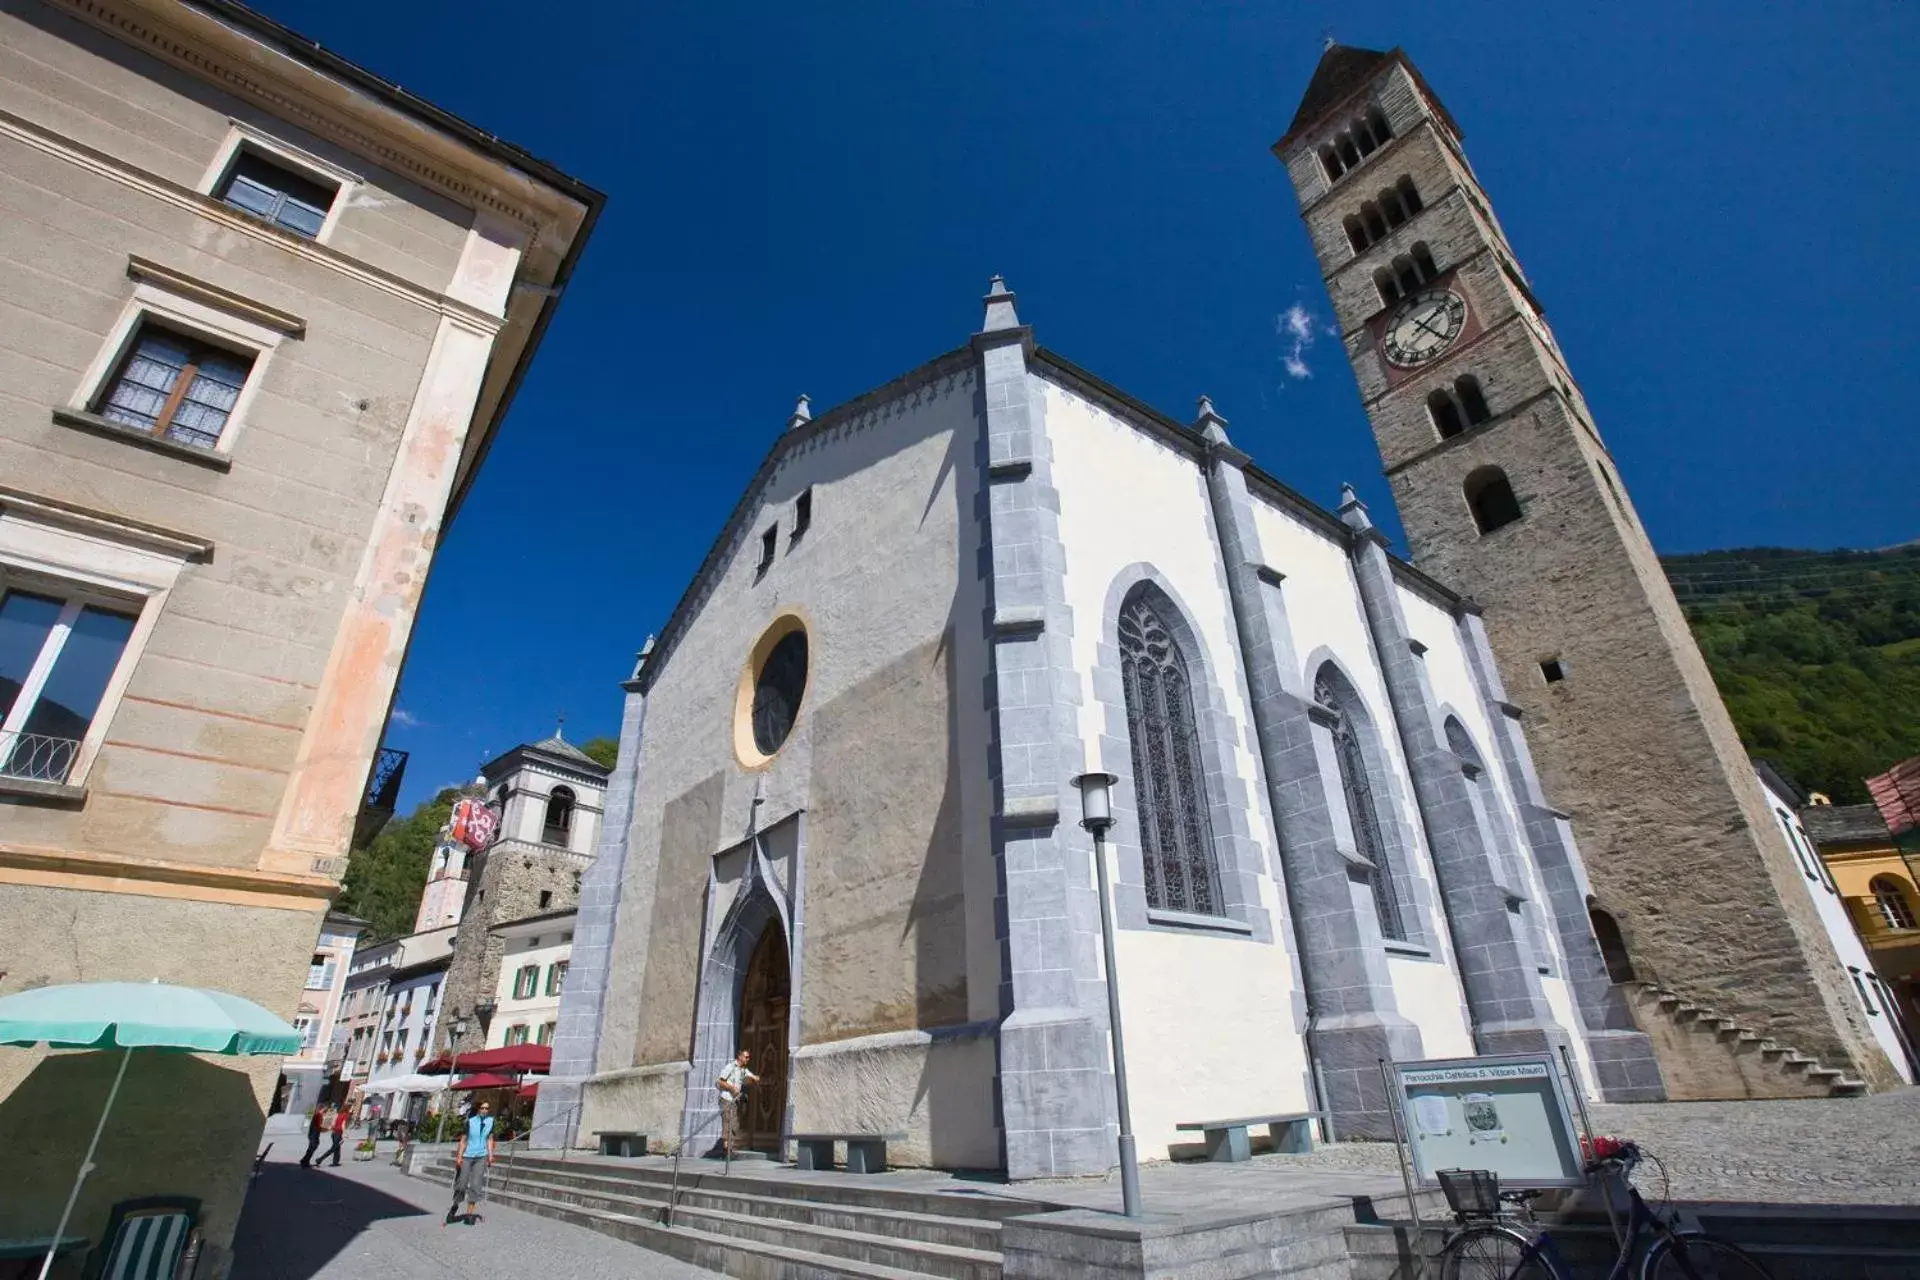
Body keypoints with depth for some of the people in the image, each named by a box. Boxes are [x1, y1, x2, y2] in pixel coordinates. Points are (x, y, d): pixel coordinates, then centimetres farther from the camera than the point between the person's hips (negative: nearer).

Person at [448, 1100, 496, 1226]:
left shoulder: (491, 1121, 1)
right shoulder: (470, 1121, -7)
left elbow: (490, 1139, 5)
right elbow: (464, 1140, -7)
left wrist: (490, 1155, -2)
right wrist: (459, 1156, -14)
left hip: (481, 1157, 1)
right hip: (467, 1156, -1)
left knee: (475, 1185, -4)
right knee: (461, 1184, 5)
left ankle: (470, 1213, 4)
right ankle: (455, 1206, 33)